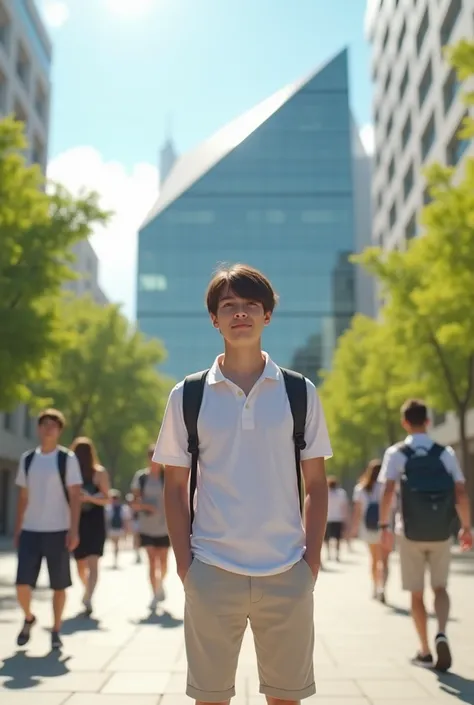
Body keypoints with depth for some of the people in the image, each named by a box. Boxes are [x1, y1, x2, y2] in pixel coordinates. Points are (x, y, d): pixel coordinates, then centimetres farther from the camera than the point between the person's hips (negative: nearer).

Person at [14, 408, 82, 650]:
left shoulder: (68, 458, -3)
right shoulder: (27, 459, 9)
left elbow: (75, 496, -6)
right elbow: (23, 497, 14)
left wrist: (74, 530, -13)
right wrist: (17, 528, 11)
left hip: (58, 531, -3)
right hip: (30, 530, 3)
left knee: (59, 585, 4)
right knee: (22, 583, -1)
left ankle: (56, 631, 21)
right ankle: (28, 619, 28)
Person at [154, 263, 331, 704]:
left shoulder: (300, 393, 3)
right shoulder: (187, 396, 1)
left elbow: (316, 485, 6)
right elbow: (175, 488, 4)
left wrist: (312, 560, -1)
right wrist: (185, 566, -2)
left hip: (287, 573, 1)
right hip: (212, 572, 0)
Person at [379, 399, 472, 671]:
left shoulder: (396, 453, -5)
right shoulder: (446, 453, 0)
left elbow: (388, 491, -16)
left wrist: (384, 526, -11)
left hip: (411, 533, -1)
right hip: (441, 533, 1)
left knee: (417, 593, 13)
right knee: (440, 587, 17)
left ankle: (425, 651, 20)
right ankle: (442, 634, -6)